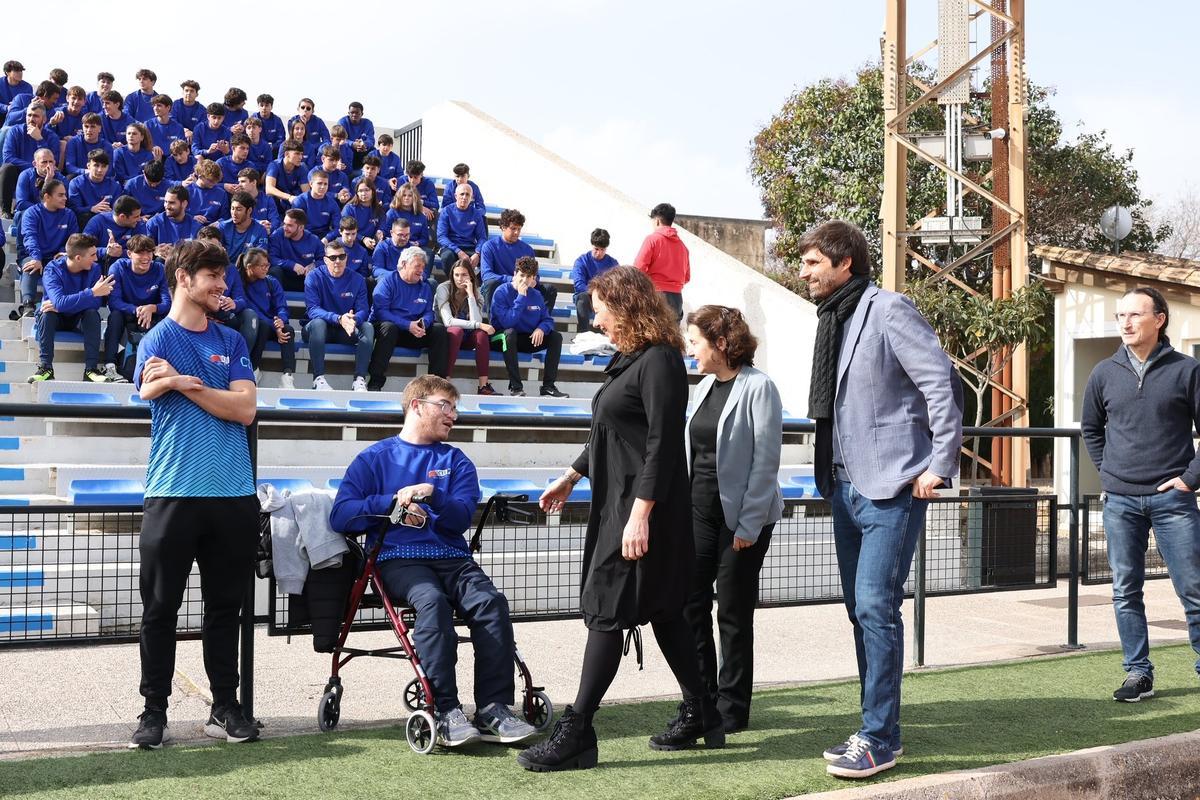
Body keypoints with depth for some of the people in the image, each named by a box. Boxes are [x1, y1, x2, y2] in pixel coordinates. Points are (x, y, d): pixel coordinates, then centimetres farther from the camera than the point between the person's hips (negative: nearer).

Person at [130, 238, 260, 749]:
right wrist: (213, 390, -17)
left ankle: (225, 707, 18)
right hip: (174, 492, -3)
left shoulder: (232, 342, 14)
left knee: (225, 606, 9)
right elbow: (149, 389, -18)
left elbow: (246, 409, 0)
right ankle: (154, 711, 11)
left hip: (233, 495, 4)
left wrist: (184, 382, -7)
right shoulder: (158, 338, 3)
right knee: (160, 607, 2)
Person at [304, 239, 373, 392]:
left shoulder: (357, 280, 1)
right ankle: (318, 378, -35)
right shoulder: (314, 277, -6)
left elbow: (363, 310, -6)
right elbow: (312, 309, -17)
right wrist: (339, 319, -34)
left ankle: (360, 379, -30)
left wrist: (353, 319, -32)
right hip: (320, 328, -2)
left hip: (346, 331, 2)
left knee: (368, 327, -25)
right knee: (318, 323, -35)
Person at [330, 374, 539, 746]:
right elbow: (341, 515, 3)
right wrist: (394, 503, -5)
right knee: (432, 600, -35)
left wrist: (431, 495, -12)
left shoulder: (456, 460, 22)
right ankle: (445, 712, -36)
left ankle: (493, 710, -27)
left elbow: (463, 516, 5)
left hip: (452, 557, 3)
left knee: (491, 601, -27)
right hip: (398, 558, -3)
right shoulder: (375, 458, 14)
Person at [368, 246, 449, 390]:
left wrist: (423, 323, -18)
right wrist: (408, 325, -23)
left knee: (439, 329, -17)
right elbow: (381, 312, -14)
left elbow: (429, 313, 9)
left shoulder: (425, 287, 15)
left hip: (414, 334, 4)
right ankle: (375, 382, -38)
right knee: (389, 327, -37)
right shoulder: (388, 282, -2)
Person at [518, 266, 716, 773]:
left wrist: (640, 516, -24)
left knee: (607, 610, -8)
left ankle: (576, 732, -4)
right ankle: (700, 715, 23)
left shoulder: (659, 361, -14)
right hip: (616, 500, 10)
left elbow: (662, 444, -20)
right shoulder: (628, 357, 15)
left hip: (646, 505, -10)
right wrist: (572, 476, 27)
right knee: (661, 610, 13)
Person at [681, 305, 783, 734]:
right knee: (689, 604, 5)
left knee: (733, 614, 3)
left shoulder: (758, 388, -11)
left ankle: (732, 710, 15)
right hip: (700, 512, 7)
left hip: (742, 518, -7)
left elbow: (766, 461, -14)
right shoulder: (705, 386, 11)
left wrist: (748, 525, -17)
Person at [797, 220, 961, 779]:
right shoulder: (833, 320, 14)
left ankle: (879, 738, -5)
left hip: (891, 487, -9)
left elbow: (942, 385, -15)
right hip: (846, 486, 9)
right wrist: (830, 472, 14)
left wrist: (939, 464, -16)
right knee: (860, 608, 11)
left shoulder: (888, 311, -11)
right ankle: (879, 728, 20)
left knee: (876, 606, -12)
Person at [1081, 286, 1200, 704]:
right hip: (1120, 501, 3)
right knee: (1126, 591, 5)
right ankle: (1138, 673, 13)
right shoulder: (1105, 373, 6)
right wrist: (1108, 471, 9)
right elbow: (1090, 428, 19)